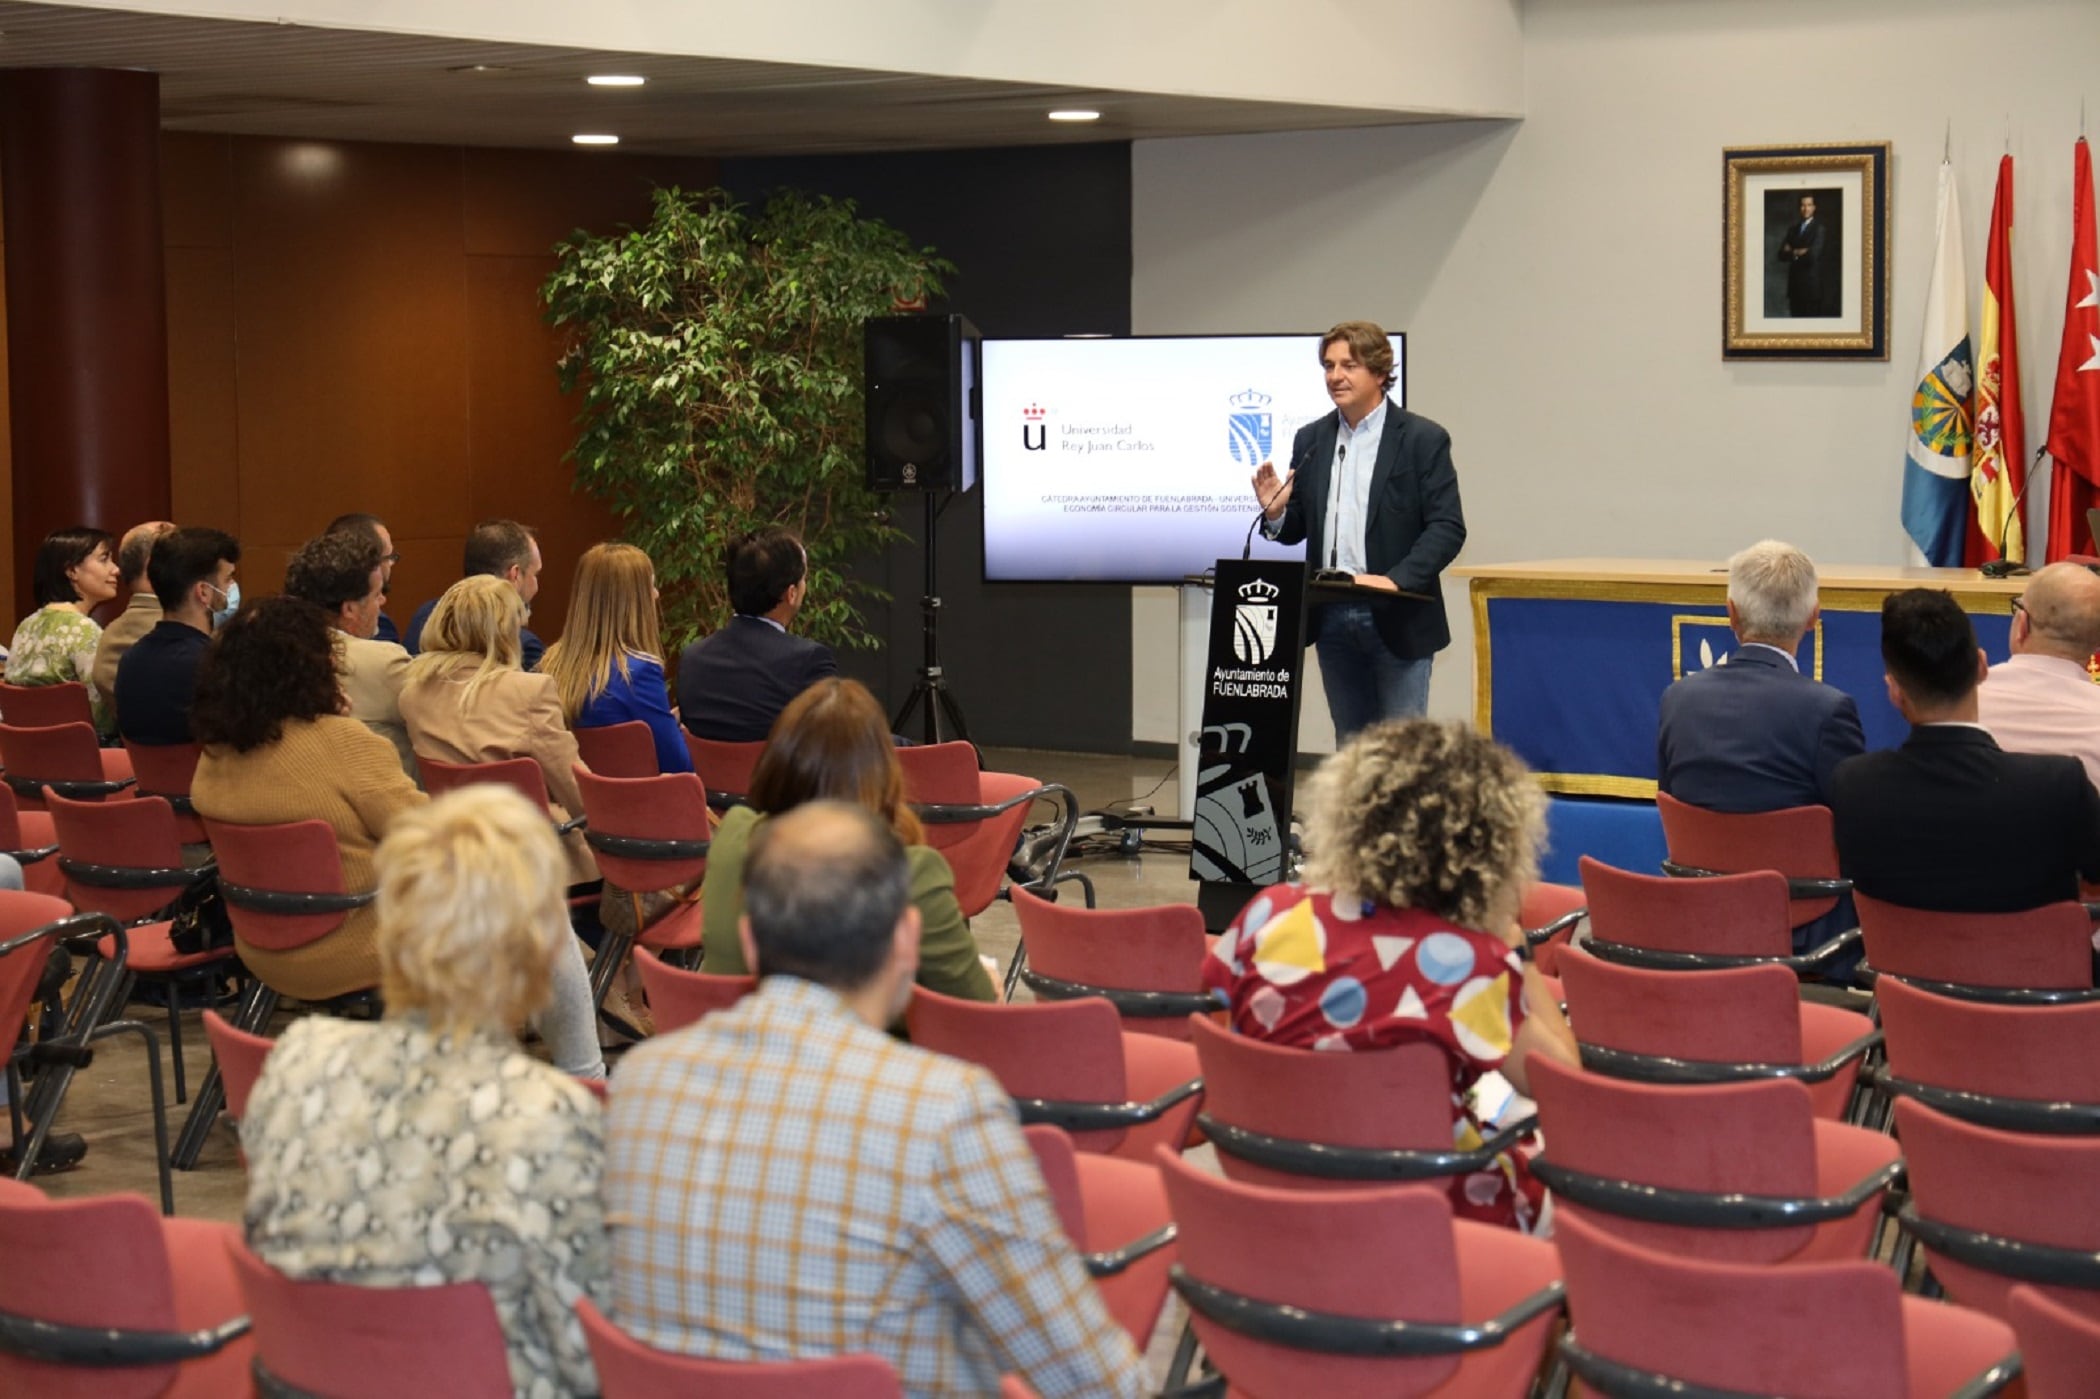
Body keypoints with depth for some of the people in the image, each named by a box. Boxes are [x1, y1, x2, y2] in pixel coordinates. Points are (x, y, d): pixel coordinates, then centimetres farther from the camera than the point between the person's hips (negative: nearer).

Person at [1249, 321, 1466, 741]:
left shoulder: (1423, 439, -4)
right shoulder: (1311, 440, 11)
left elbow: (1448, 527, -10)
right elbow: (1296, 530, 14)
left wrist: (1396, 580, -23)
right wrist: (1276, 513, -10)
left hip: (1397, 618, -5)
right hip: (1331, 619, 5)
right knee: (1350, 745, 10)